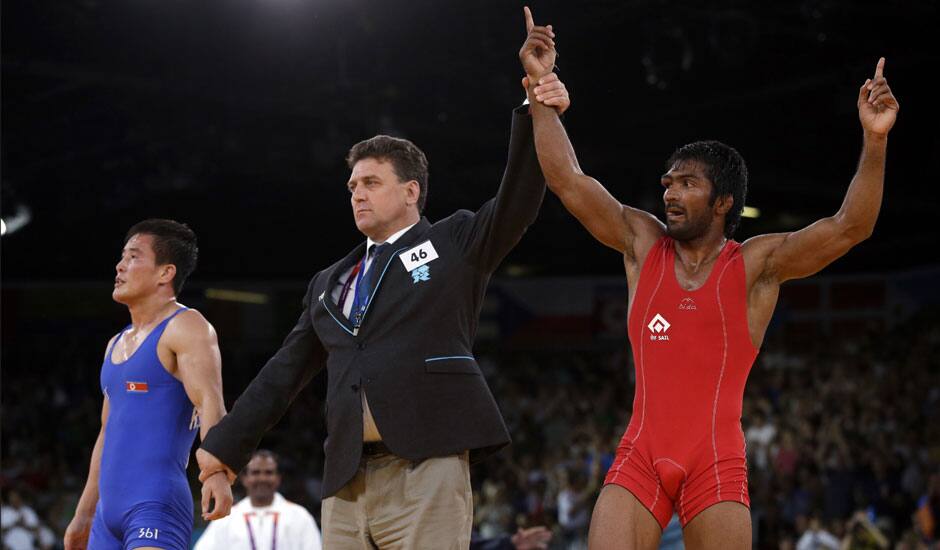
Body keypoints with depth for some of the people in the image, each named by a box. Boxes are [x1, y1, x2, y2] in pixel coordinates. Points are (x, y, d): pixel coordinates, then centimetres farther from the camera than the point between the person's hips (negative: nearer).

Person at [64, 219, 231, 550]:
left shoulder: (186, 328, -5)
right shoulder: (116, 345, 22)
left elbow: (210, 403, -19)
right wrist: (84, 514, 26)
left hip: (156, 504, -9)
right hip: (110, 508, 9)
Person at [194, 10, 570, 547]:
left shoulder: (455, 242, 9)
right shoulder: (330, 283, 24)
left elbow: (518, 201, -6)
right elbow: (286, 371, 24)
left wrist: (535, 109, -17)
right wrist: (228, 443, 20)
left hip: (426, 466, -6)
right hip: (347, 477, 6)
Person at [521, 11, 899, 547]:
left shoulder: (758, 263, 0)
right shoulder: (642, 243, 9)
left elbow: (849, 227, -10)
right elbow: (568, 180, 6)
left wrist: (874, 141, -22)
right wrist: (540, 94, 1)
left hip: (716, 463, -2)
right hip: (640, 457, 2)